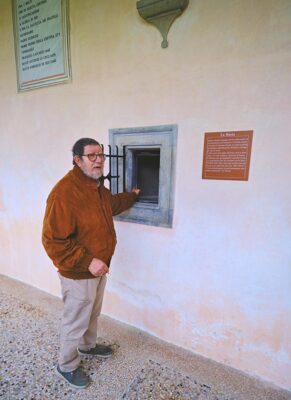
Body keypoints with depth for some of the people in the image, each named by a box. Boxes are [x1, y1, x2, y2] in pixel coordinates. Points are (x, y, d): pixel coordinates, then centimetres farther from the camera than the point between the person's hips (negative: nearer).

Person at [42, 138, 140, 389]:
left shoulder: (97, 186, 2)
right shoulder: (64, 192, -28)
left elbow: (111, 204, 24)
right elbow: (53, 241, -27)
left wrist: (133, 195, 26)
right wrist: (88, 261, -28)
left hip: (99, 267, 8)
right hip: (78, 273, -8)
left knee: (93, 313, 29)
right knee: (76, 321, 15)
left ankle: (88, 345, 57)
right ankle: (67, 366, 43)